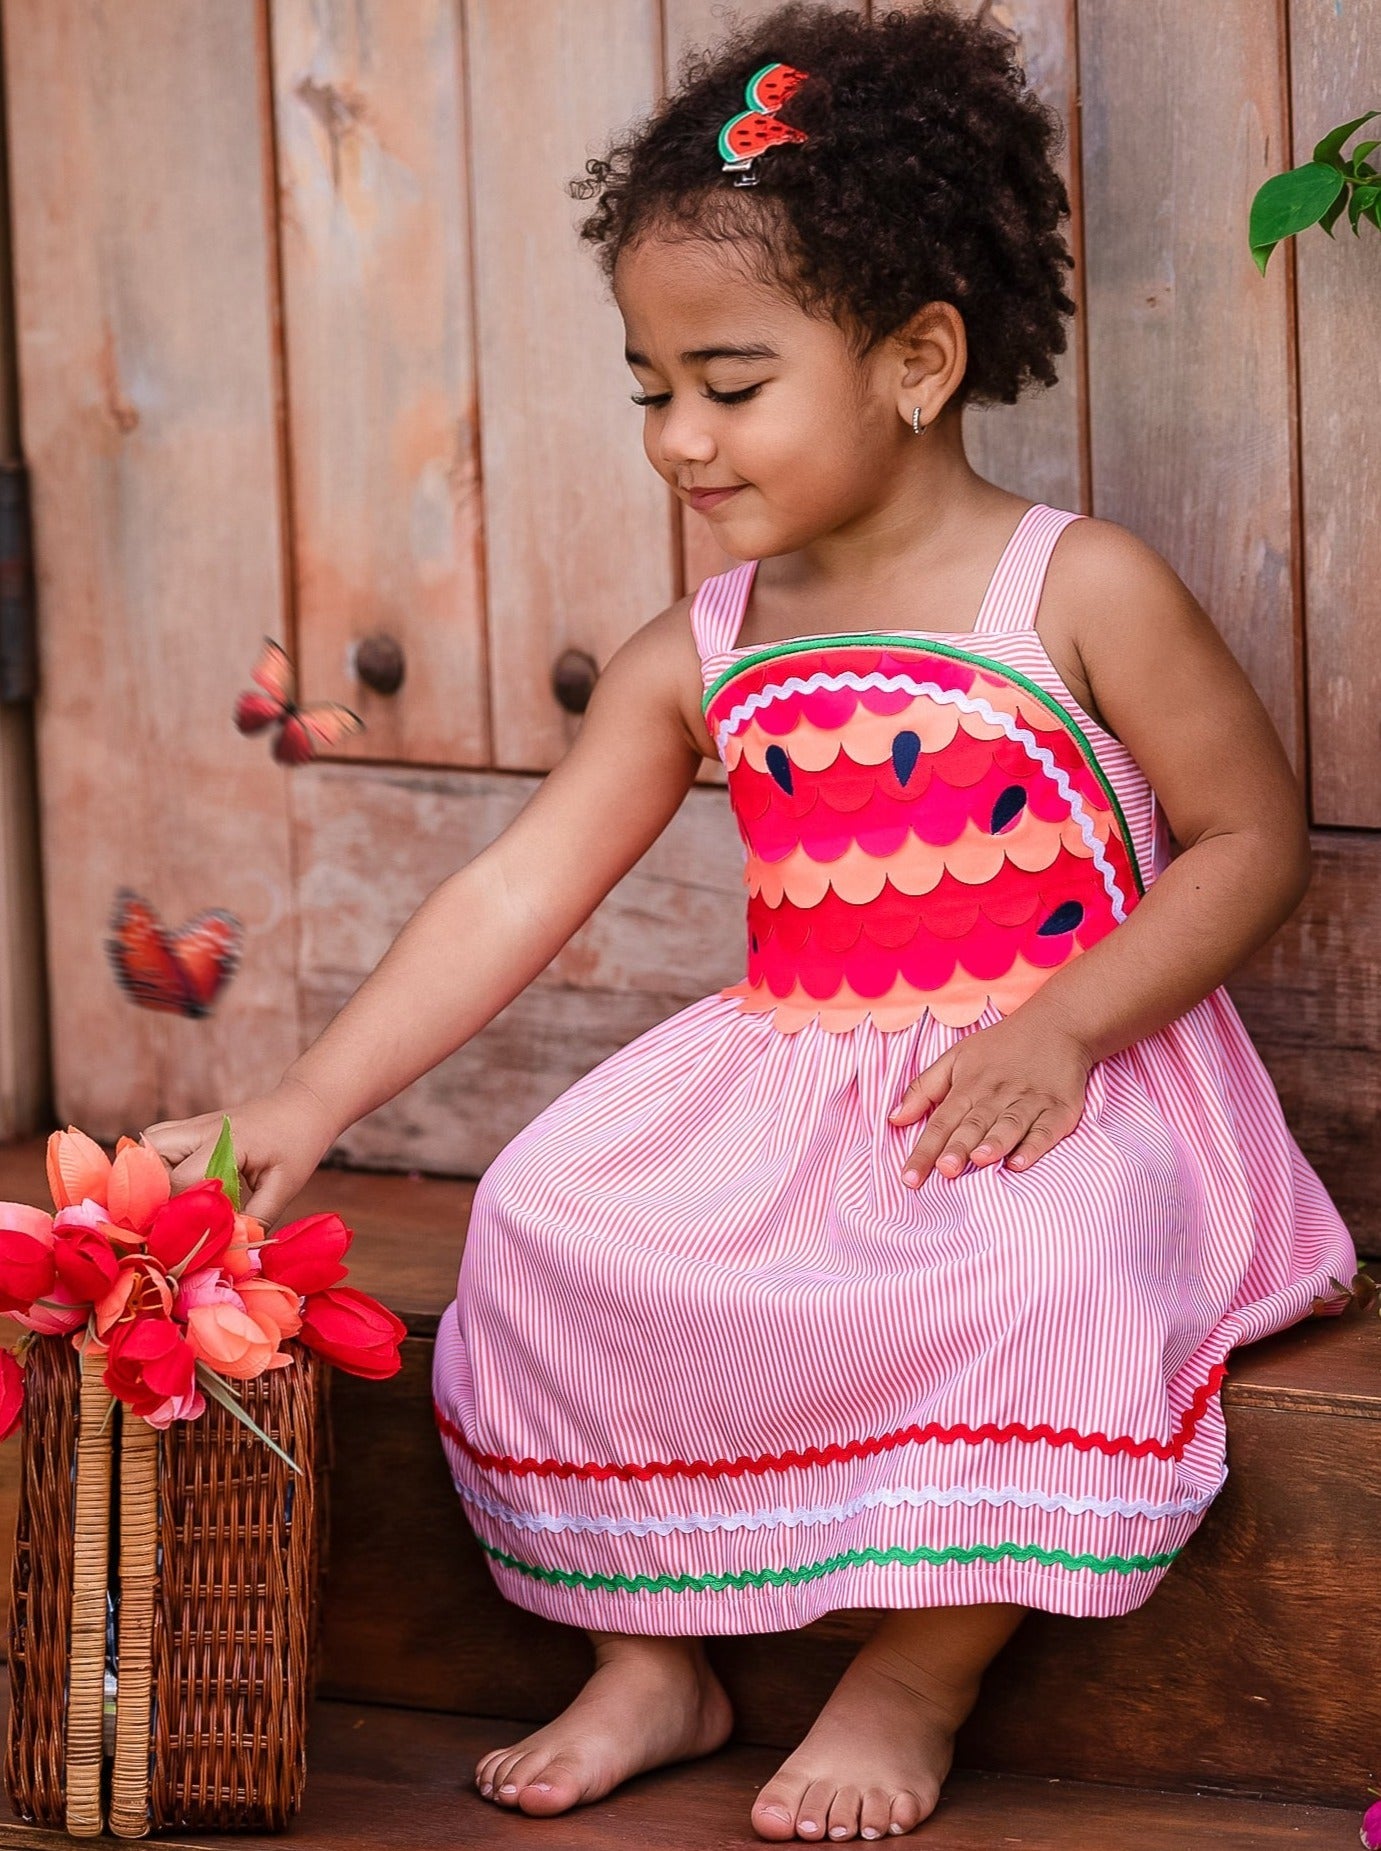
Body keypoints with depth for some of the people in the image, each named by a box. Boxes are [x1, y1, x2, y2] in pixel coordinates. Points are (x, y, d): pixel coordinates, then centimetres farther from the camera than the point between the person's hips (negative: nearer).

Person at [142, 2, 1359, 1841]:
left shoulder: (1080, 592, -7)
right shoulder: (699, 658, 5)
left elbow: (1253, 836, -5)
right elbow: (514, 895, 1)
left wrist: (1062, 1031, -18)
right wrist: (306, 1106, -7)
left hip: (1056, 1084, -5)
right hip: (792, 1084, 5)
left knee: (1051, 1265, -36)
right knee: (549, 1222, -18)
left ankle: (917, 1674, -14)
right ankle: (653, 1658, -1)